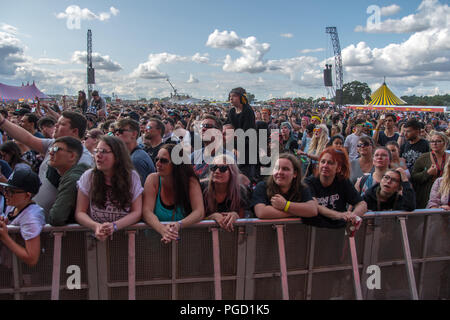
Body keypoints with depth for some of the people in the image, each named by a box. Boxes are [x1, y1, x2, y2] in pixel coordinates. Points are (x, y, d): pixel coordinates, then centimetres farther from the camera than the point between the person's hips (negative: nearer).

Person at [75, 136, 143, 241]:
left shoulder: (132, 177, -2)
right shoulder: (88, 176, 0)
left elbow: (137, 212, -4)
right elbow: (80, 213, -1)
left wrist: (114, 226, -21)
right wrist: (96, 226, -21)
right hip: (94, 236, 0)